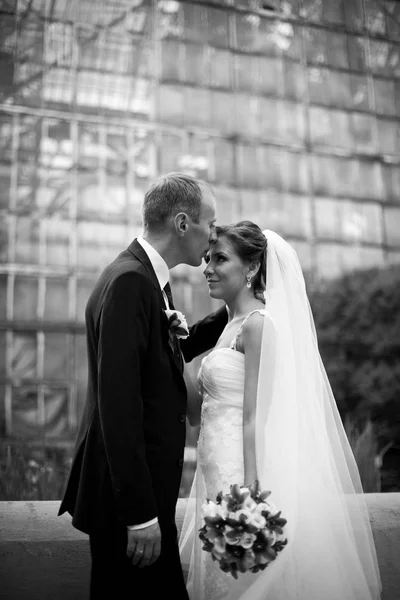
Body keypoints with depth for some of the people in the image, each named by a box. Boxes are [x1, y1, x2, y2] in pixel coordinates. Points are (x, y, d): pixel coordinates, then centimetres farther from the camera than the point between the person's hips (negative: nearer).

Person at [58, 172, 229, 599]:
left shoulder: (147, 277, 9)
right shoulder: (129, 281, -20)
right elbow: (117, 403, -24)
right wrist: (140, 513, -23)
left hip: (144, 487, 9)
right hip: (126, 497, -9)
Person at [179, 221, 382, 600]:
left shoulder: (259, 324, -12)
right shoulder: (231, 325, 13)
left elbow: (255, 417, -18)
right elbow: (196, 412, 13)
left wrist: (248, 491, -21)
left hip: (241, 473, -9)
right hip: (218, 474, 9)